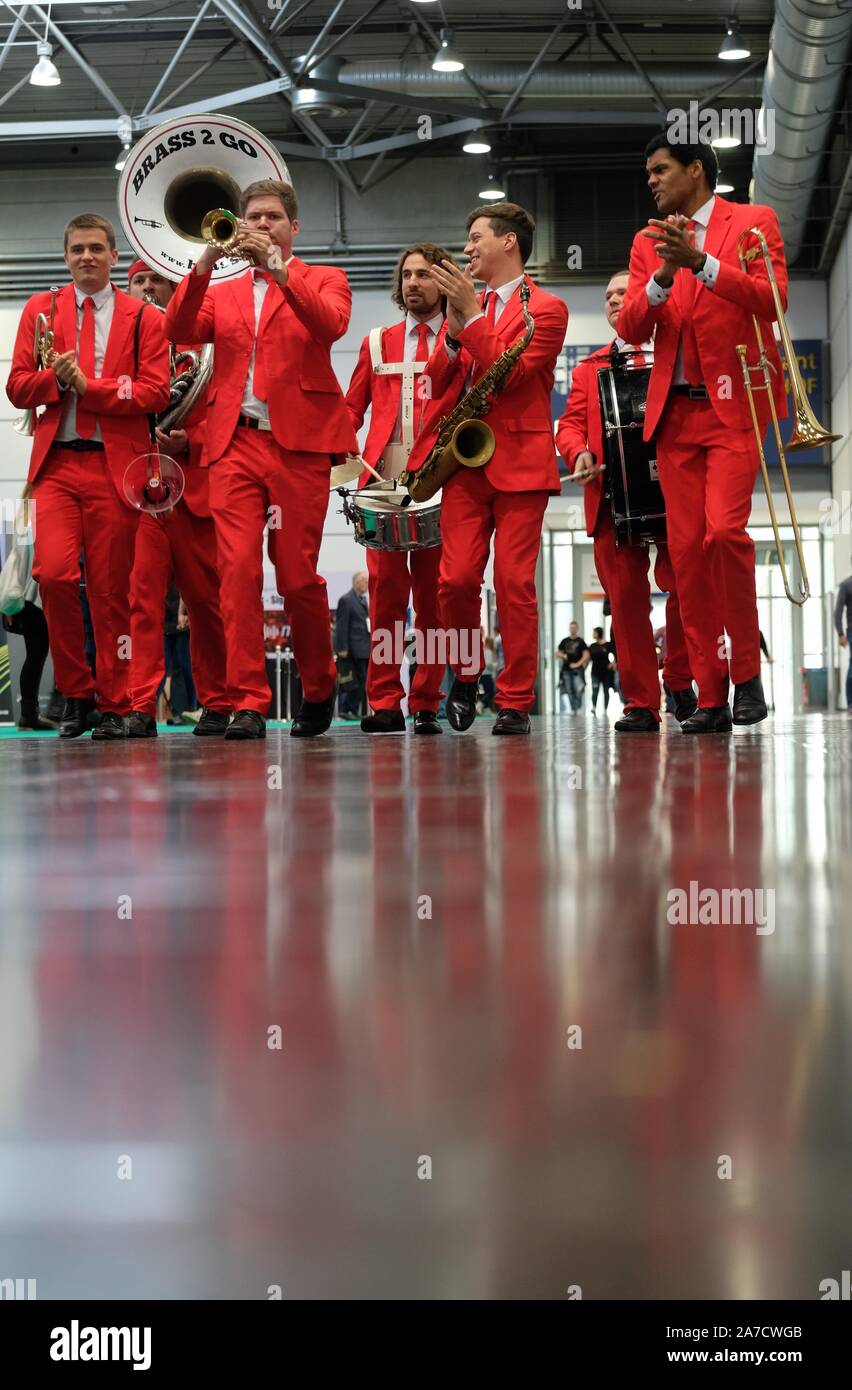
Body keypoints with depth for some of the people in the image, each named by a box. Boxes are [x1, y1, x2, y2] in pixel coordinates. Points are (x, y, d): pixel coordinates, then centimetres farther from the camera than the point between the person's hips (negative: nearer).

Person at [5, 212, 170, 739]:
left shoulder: (145, 319, 8)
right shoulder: (41, 310, 15)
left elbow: (155, 394, -3)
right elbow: (17, 387, 10)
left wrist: (87, 385, -12)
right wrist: (56, 377, -10)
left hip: (115, 464, -1)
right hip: (57, 461, 1)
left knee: (111, 588, 0)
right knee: (54, 573, -15)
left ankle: (114, 705, 8)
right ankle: (75, 691, 2)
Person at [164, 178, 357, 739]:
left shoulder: (324, 280, 13)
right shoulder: (222, 292, 21)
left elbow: (331, 325, -10)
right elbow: (179, 332, 2)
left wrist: (278, 269, -17)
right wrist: (204, 265, -10)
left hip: (299, 443, -3)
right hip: (235, 444, 3)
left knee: (298, 576, -3)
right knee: (238, 571, -10)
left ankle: (319, 690, 17)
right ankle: (248, 702, -10)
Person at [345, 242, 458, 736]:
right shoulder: (377, 343, 20)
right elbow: (352, 407, 18)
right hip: (383, 479, 2)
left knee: (434, 592, -1)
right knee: (386, 588, -4)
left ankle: (427, 704, 3)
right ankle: (385, 703, -3)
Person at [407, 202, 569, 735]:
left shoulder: (546, 309, 1)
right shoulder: (466, 307, 18)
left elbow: (509, 373, -13)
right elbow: (436, 382, 10)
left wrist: (470, 317, -14)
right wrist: (454, 331, -5)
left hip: (519, 463, -4)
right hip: (465, 461, 4)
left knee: (514, 582, -7)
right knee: (456, 579, -6)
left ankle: (516, 702, -2)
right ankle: (466, 675, 17)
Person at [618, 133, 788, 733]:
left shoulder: (753, 221, 4)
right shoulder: (649, 241, 16)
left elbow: (773, 299, -10)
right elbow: (630, 328, 7)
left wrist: (700, 261, -18)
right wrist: (663, 275, -10)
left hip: (734, 406, -5)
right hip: (676, 412, 5)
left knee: (724, 530, -21)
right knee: (687, 550, -1)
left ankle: (747, 673, -5)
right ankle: (712, 698, 3)